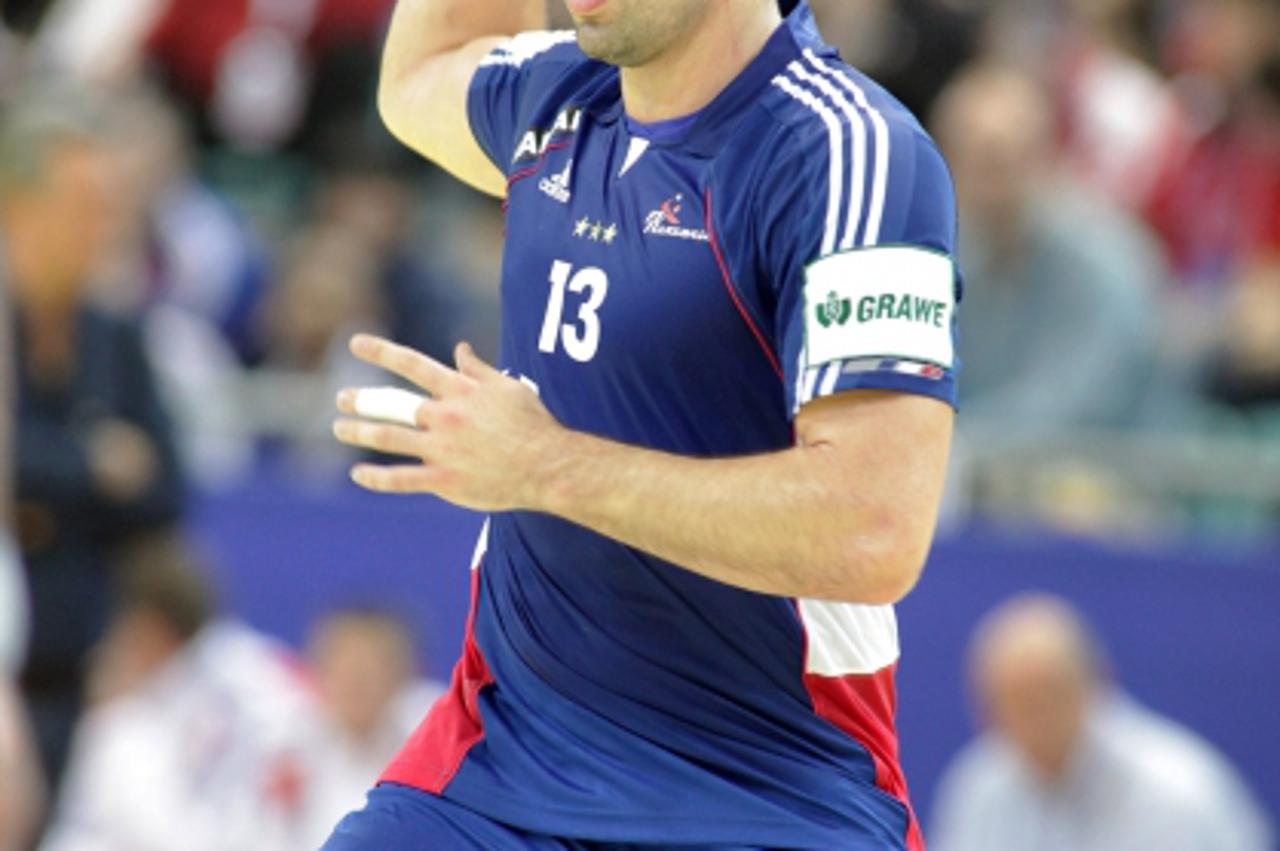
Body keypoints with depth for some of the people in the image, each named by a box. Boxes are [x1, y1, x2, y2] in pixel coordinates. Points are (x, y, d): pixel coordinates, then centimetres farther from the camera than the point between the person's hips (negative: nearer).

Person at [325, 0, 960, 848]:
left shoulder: (850, 153, -18)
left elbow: (874, 535, -28)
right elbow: (416, 82, 33)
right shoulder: (559, 97, 6)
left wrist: (542, 466, -21)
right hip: (501, 752, 7)